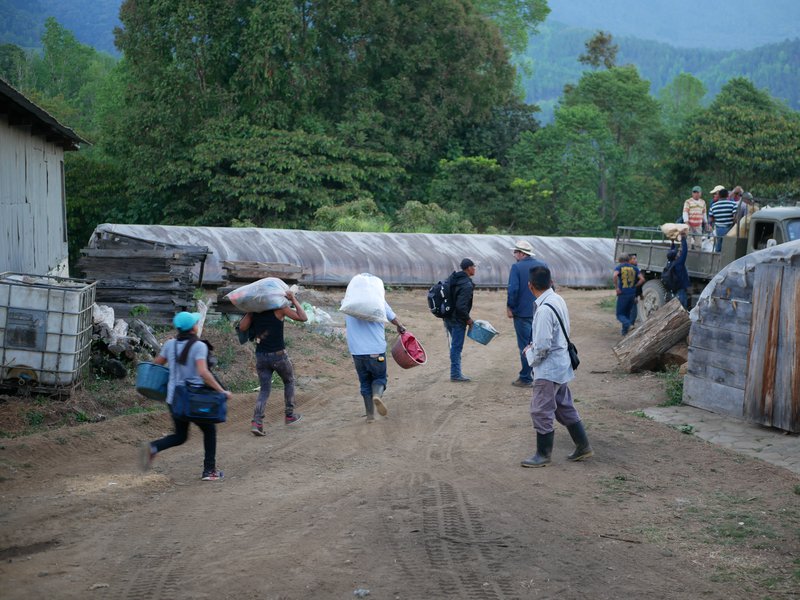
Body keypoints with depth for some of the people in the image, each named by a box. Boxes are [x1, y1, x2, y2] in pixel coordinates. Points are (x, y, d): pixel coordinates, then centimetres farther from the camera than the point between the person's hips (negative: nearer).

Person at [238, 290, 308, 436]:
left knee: (264, 389, 9)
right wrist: (294, 300, -4)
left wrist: (250, 313, 11)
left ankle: (257, 422, -9)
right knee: (289, 381, 22)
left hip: (261, 356, 4)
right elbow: (303, 318, -11)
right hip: (278, 355, -3)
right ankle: (289, 415, 28)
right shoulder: (280, 308, -9)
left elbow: (242, 327, 2)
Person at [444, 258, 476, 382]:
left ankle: (456, 372, 22)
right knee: (457, 347, 0)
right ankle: (455, 374, 6)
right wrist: (468, 319, -11)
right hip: (458, 320, -9)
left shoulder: (452, 279, 7)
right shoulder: (467, 285, -21)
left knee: (455, 346, 16)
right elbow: (461, 306, -26)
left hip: (448, 318, 9)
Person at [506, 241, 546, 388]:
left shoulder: (516, 267, -13)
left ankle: (526, 379, 4)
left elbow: (513, 289, -20)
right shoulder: (542, 265, 5)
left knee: (525, 345, 1)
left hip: (523, 313, -5)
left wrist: (510, 307, -7)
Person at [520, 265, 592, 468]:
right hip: (562, 364, 10)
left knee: (541, 411, 1)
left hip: (548, 369, -10)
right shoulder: (558, 300, 5)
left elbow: (543, 345, -25)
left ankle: (543, 455, 10)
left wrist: (533, 358, -6)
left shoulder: (544, 309, -24)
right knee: (564, 407, 19)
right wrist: (535, 345, 11)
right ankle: (583, 447, 27)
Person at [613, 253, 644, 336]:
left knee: (620, 314, 3)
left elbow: (615, 275, -22)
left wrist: (616, 287, -14)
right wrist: (634, 286, 10)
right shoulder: (634, 268, 10)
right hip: (632, 294, 4)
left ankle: (626, 323, -26)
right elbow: (642, 279, -1)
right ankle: (624, 331, 16)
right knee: (627, 313, 18)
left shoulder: (619, 267, 0)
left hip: (623, 294, -4)